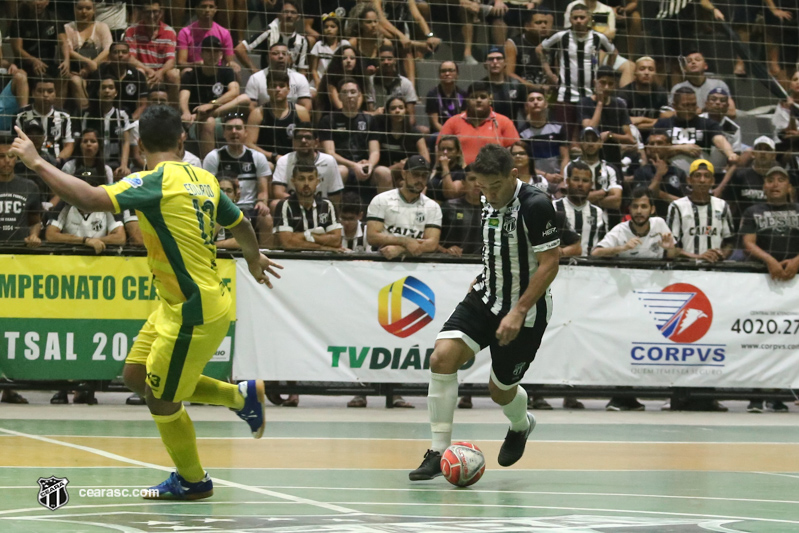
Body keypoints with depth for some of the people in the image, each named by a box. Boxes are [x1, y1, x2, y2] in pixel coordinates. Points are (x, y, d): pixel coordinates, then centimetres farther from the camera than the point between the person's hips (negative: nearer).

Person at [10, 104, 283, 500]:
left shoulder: (156, 181, -19)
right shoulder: (204, 179, 5)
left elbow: (91, 199, -31)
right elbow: (240, 224, 20)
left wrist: (37, 163, -21)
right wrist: (254, 259, 42)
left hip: (194, 312, -8)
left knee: (161, 399, 7)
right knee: (136, 376, 18)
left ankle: (193, 481, 26)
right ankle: (241, 396, 28)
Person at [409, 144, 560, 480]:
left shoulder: (536, 206, -21)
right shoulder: (490, 202, 3)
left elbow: (550, 263, -20)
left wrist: (519, 311, -24)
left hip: (525, 307, -6)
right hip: (486, 298, 6)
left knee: (500, 390, 7)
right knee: (442, 357, -16)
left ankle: (521, 426, 46)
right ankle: (439, 452, -9)